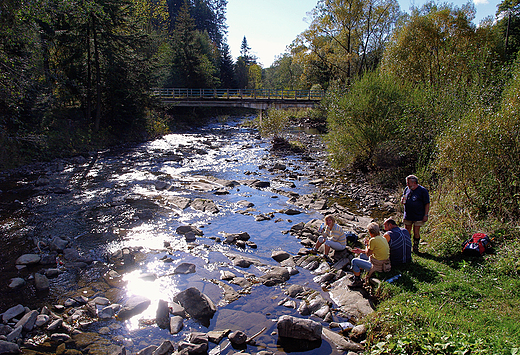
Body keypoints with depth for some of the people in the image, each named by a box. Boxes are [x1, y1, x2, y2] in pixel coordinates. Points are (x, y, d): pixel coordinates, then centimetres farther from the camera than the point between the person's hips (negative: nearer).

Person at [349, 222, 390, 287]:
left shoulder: (373, 240, -23)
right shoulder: (383, 238, 6)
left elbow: (368, 254, -12)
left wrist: (367, 245, 5)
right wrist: (361, 251, 19)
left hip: (377, 266, -10)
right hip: (384, 264, 10)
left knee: (354, 261, -3)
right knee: (362, 255, 27)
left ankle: (358, 281, 8)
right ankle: (358, 274, 36)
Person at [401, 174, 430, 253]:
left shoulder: (423, 191, -9)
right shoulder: (407, 189, 6)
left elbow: (427, 204, -6)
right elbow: (403, 199, 19)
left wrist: (426, 215, -10)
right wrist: (402, 201, -6)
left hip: (418, 216, -4)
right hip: (408, 216, 4)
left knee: (416, 233, 2)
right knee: (407, 232, 9)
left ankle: (415, 247, 20)